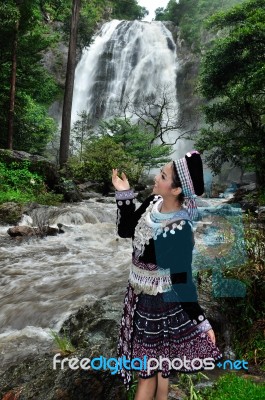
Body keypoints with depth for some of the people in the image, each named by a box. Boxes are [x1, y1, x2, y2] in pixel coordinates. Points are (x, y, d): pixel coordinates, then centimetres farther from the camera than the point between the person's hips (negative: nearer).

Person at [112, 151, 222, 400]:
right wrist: (124, 194, -3)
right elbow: (125, 231, 5)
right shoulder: (154, 202, -7)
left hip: (160, 303, -7)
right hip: (140, 296, 7)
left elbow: (181, 280, -20)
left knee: (148, 367, 13)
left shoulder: (178, 231, -29)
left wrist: (201, 322, -14)